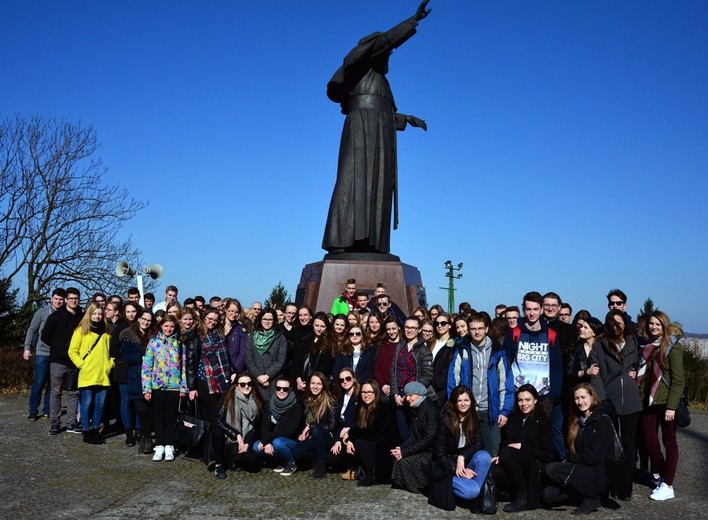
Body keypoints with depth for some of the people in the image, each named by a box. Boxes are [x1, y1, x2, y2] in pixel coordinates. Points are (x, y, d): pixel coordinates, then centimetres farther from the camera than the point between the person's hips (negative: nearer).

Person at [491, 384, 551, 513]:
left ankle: (523, 496, -18)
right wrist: (500, 456, -6)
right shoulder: (512, 418, 11)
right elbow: (504, 443, 15)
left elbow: (544, 454, -6)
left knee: (507, 453, -31)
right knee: (494, 471, -30)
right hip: (516, 468, 4)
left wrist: (521, 446, -17)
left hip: (535, 468, -3)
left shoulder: (542, 421, -1)